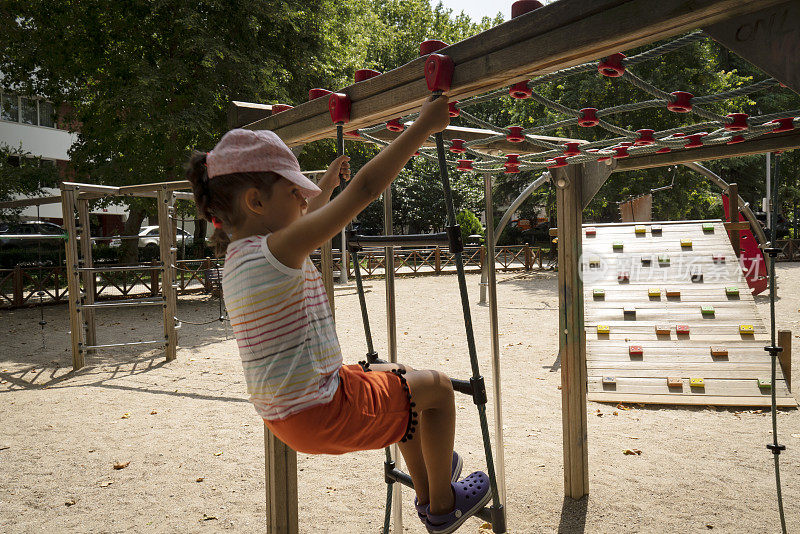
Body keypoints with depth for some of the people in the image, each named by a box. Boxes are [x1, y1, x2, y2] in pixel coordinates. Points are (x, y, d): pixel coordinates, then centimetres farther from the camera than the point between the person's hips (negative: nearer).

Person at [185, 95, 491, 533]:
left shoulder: (237, 255, 4)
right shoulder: (277, 252, -24)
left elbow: (301, 223, 26)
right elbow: (365, 189, -27)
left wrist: (327, 184, 37)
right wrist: (425, 124, -20)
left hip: (284, 413, 10)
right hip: (319, 415, -10)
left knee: (398, 379, 29)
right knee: (436, 387, 7)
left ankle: (426, 492, 42)